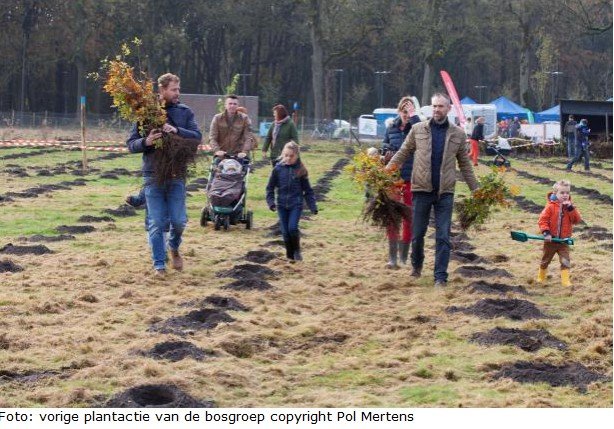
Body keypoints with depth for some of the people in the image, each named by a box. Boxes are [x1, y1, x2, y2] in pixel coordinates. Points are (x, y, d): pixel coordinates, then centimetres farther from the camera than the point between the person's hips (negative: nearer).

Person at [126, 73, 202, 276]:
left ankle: (174, 248, 31)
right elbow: (131, 144, 0)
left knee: (179, 221, 1)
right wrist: (145, 142, -22)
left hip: (176, 175, 1)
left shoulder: (184, 112, 3)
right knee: (157, 223, 1)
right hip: (153, 175, -1)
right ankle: (159, 265, 9)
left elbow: (197, 136, -6)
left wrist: (177, 131, -23)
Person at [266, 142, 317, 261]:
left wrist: (313, 206, -2)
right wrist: (271, 202, -7)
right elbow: (270, 187, 5)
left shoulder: (301, 170, -3)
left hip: (296, 205, -2)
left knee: (292, 228, -17)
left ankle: (296, 250, 7)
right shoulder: (278, 169, -1)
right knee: (285, 231, 3)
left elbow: (307, 190, 3)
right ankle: (290, 254, 19)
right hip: (282, 205, 2)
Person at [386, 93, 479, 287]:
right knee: (417, 233, 9)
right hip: (422, 190, 0)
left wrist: (475, 189, 9)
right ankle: (417, 264, 36)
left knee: (443, 236, -3)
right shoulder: (418, 129, 3)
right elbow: (403, 153, 6)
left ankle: (441, 277, 1)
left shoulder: (458, 134, 6)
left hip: (445, 192, 0)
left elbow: (465, 164, 12)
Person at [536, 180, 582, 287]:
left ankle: (565, 280, -7)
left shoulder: (569, 206, -1)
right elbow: (542, 220, -14)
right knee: (545, 261, 16)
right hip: (551, 240, -1)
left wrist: (571, 209, -22)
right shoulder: (551, 206, -12)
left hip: (564, 241, 1)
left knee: (565, 261, -9)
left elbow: (577, 220, -10)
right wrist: (546, 232, -24)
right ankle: (541, 278, 35)